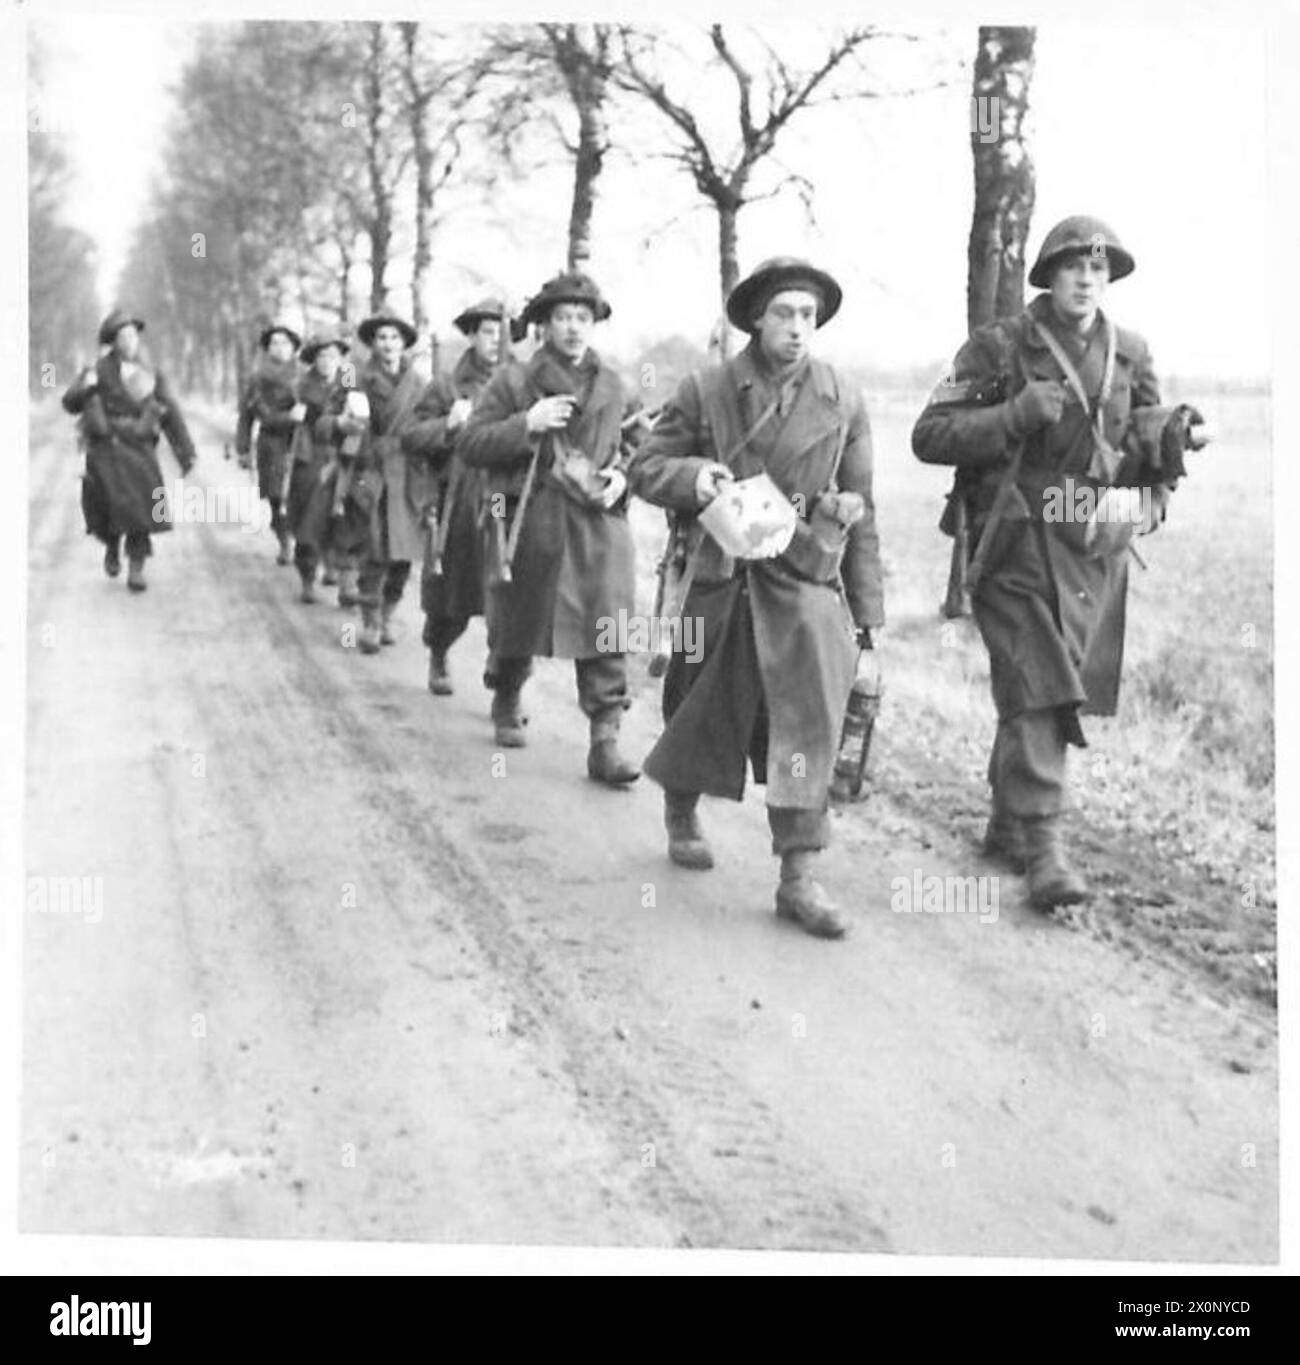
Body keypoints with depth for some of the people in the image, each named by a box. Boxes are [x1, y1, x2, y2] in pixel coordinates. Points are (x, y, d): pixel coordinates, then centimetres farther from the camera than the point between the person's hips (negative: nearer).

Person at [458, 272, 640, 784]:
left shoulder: (612, 386, 12)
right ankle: (506, 706, 39)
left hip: (599, 522, 2)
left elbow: (627, 447, 24)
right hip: (530, 524, -2)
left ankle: (605, 741, -7)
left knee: (607, 635, -9)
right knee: (517, 626, 12)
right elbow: (469, 445, -3)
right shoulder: (513, 380, 0)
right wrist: (526, 424, -17)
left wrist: (620, 476, 2)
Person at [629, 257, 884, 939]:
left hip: (807, 582, 0)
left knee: (807, 722, -13)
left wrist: (866, 611, 7)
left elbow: (861, 511, 8)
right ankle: (680, 816, 43)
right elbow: (644, 468, 4)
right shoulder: (704, 391, 0)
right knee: (700, 710, 14)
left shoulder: (842, 402, 4)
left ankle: (799, 876, -8)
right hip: (721, 578, 0)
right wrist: (694, 475, -19)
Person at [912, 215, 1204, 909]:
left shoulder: (1130, 354, 10)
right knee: (1037, 695, -12)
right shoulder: (999, 347, -5)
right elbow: (929, 436, -9)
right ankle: (1043, 849, -9)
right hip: (1021, 547, -5)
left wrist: (1168, 438, -5)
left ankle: (1007, 823, 30)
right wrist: (1015, 415, -20)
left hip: (1098, 550, 5)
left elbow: (1145, 455, 18)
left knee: (1052, 696, 13)